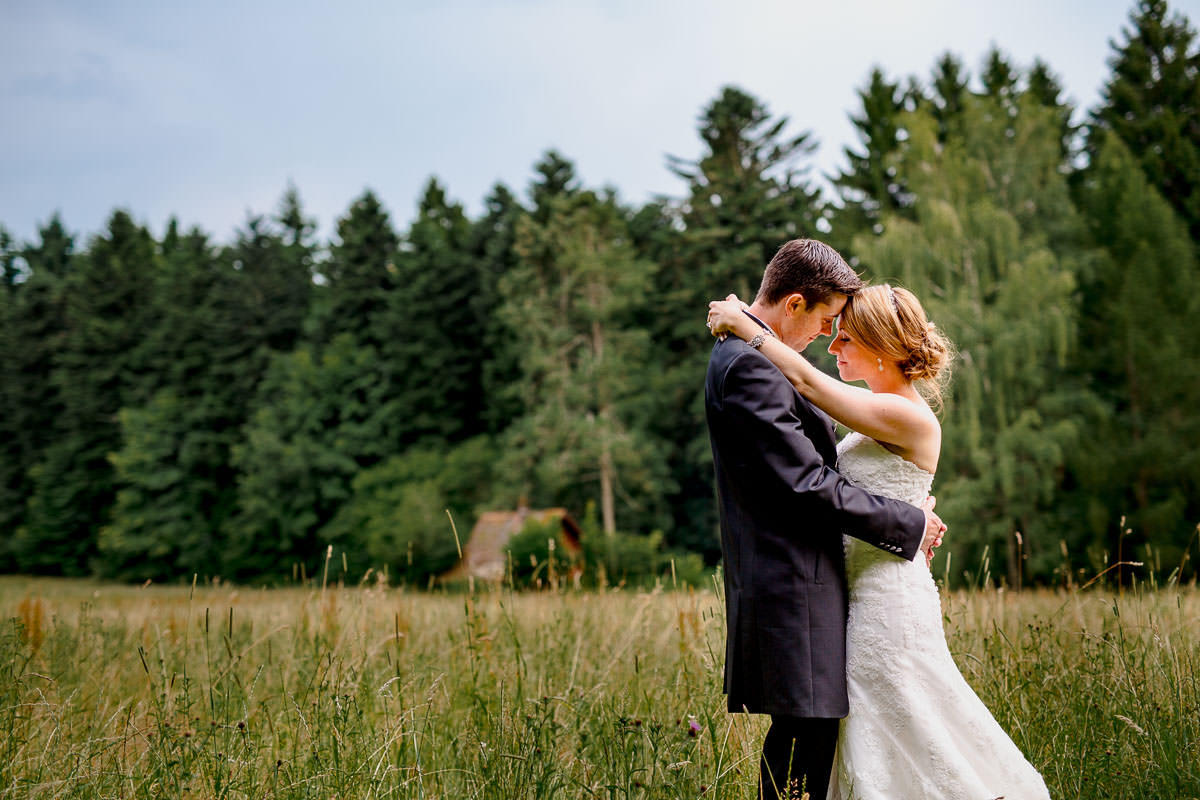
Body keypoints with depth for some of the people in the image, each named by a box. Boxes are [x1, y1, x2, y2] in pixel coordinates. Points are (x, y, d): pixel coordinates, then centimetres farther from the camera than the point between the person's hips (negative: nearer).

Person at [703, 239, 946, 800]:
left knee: (805, 734, 11)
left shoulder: (750, 356, 17)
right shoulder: (749, 366, -17)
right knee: (805, 736, -7)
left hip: (791, 579, 10)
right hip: (791, 582, -10)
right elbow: (807, 484, -19)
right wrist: (909, 525, -9)